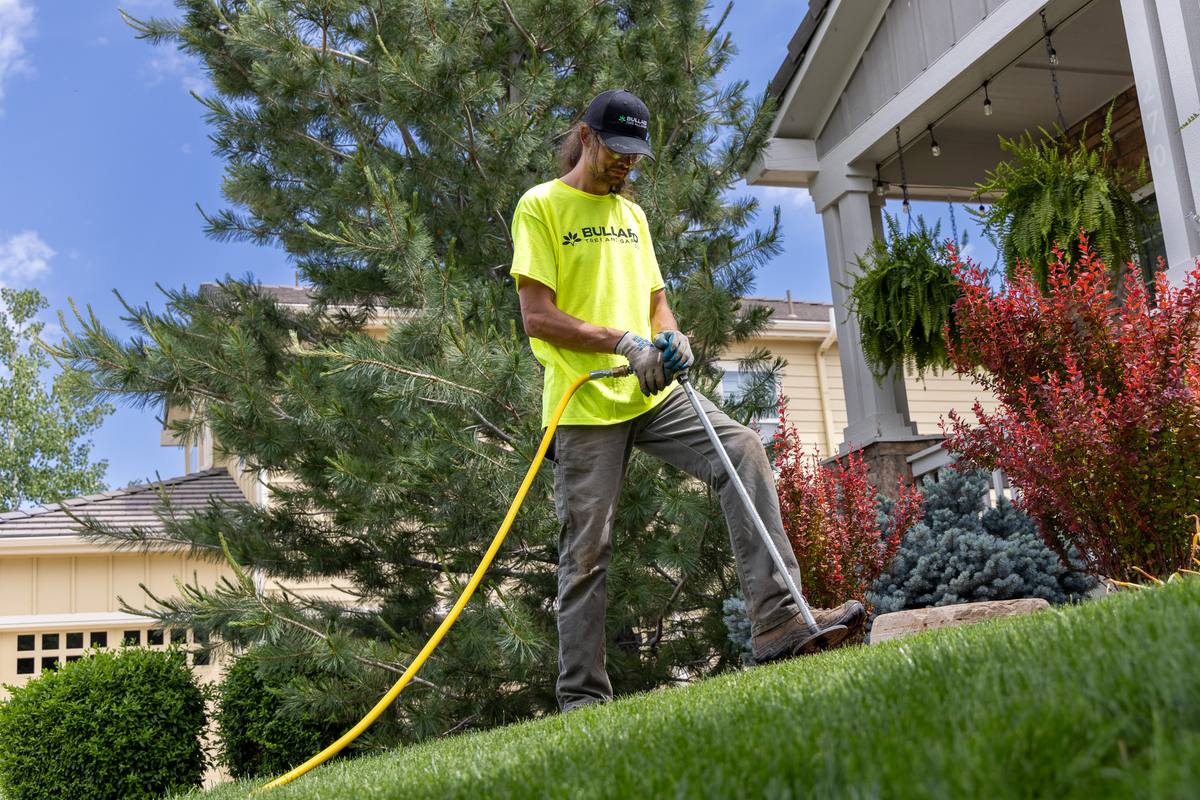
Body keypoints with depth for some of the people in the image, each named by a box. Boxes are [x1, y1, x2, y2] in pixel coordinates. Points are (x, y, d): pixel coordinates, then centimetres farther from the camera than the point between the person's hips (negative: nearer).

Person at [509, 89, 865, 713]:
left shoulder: (632, 215, 22)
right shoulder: (541, 207, 1)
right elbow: (536, 316, -9)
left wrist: (671, 337, -2)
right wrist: (624, 342, -18)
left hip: (654, 393, 6)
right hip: (585, 404, -5)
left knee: (743, 451, -16)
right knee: (585, 554, -4)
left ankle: (777, 623, -20)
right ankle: (582, 700, 5)